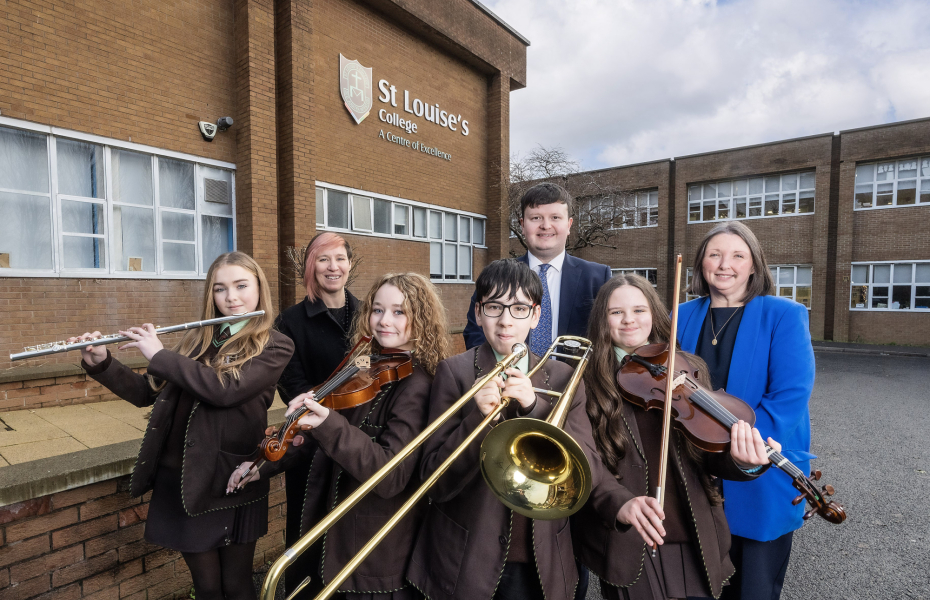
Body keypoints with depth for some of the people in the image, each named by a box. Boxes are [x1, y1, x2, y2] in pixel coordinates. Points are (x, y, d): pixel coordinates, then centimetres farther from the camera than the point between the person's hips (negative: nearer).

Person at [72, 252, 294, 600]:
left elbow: (225, 389, -24)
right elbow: (146, 394, 11)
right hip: (178, 478, 4)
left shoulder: (276, 346, -9)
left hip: (231, 483, -4)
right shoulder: (199, 340, 7)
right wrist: (100, 363, -4)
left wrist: (159, 354, -17)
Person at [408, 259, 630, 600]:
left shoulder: (564, 378, -1)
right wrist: (479, 418, -28)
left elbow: (587, 470, -10)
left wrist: (534, 406, -24)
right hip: (467, 562, -2)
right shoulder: (454, 372, -10)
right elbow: (435, 483, -12)